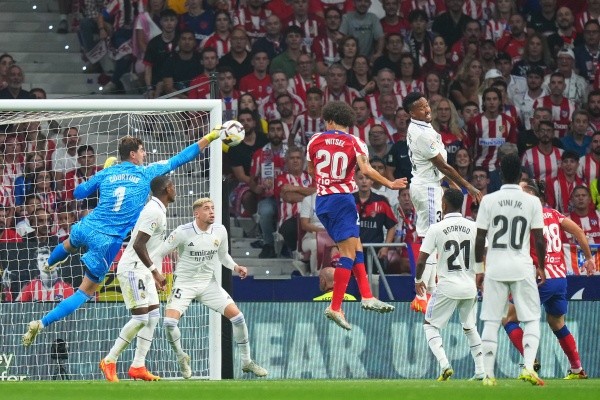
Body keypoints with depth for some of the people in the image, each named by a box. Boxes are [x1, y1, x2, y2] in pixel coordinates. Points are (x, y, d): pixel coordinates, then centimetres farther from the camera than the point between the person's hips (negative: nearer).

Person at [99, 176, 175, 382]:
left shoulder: (158, 211, 15)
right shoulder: (154, 212, -18)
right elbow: (138, 245, -25)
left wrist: (155, 274, 23)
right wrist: (155, 271, -24)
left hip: (143, 270, 10)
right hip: (132, 269, -10)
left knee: (153, 315, 6)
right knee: (141, 317, -14)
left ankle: (138, 366, 6)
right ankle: (109, 361, -7)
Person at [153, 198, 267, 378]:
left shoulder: (220, 231, -3)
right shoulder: (183, 232, -17)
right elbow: (159, 253, -10)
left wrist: (235, 267, -4)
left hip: (209, 283, 4)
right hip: (185, 283, -4)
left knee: (237, 316, -7)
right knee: (169, 322, -23)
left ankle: (247, 362, 10)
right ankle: (181, 357, 6)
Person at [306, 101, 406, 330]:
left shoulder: (315, 140, 7)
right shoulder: (355, 143, -3)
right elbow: (366, 170, -18)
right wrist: (390, 184, -8)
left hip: (321, 199, 6)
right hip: (342, 199, -6)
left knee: (356, 247, 16)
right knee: (348, 253, -8)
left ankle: (366, 296, 12)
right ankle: (335, 307, -16)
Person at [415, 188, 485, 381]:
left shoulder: (436, 228, -7)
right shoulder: (473, 227, 1)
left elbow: (421, 260, -7)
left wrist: (418, 280, 11)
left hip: (447, 287, -4)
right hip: (469, 286, 4)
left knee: (430, 325, 11)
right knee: (470, 327, 21)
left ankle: (444, 364, -9)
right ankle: (480, 371, 13)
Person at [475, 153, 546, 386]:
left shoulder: (489, 201, -2)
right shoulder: (532, 202, -3)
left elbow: (480, 239, -1)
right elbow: (539, 240, -2)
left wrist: (479, 268, 10)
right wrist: (541, 267, 12)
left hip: (495, 268, 1)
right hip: (522, 268, -1)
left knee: (491, 322, 6)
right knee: (532, 320, 7)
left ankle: (488, 374, 2)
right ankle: (528, 367, -11)